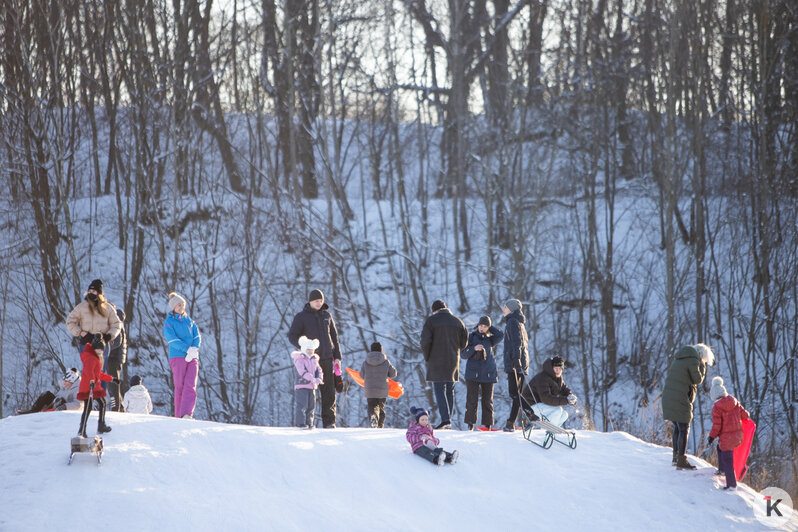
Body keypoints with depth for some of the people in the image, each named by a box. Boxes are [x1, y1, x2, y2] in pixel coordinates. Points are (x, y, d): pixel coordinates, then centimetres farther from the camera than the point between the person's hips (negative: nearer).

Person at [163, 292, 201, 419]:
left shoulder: (189, 320, 18)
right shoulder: (169, 322, 3)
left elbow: (197, 336, 12)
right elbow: (172, 339, -9)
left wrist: (194, 349, -9)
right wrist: (187, 349, -21)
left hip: (192, 357, 4)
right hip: (178, 356, -4)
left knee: (191, 386, -12)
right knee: (180, 386, -5)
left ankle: (187, 414, -22)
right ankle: (178, 416, -3)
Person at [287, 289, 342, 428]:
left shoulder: (327, 316, 14)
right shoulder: (301, 317, 1)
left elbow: (334, 337, 18)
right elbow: (292, 336, -3)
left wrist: (337, 357, 11)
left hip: (327, 359, 3)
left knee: (329, 391, -2)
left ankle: (329, 422, 1)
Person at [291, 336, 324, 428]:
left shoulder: (314, 360, 16)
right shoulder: (299, 359, -8)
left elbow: (319, 371, 12)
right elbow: (302, 371, -21)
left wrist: (319, 379, -10)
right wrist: (312, 378, -31)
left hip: (312, 387, 7)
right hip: (301, 386, -7)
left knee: (311, 405, 8)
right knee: (302, 405, -11)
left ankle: (309, 422, 17)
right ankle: (300, 423, -6)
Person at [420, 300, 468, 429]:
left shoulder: (431, 320, -5)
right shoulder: (457, 321, 8)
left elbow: (425, 340, -13)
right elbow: (464, 343, 10)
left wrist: (427, 357, 2)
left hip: (436, 361, -4)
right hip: (453, 362, 4)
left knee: (439, 390, -5)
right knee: (449, 391, 12)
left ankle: (445, 419, -18)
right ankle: (448, 420, 12)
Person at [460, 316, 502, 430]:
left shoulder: (489, 339, 11)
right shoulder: (471, 337, 6)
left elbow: (500, 336, -9)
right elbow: (463, 355, 1)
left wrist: (489, 327, 1)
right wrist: (473, 348, -16)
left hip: (488, 373, 2)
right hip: (473, 373, -2)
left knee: (488, 400, 2)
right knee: (472, 400, -6)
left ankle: (487, 425, 4)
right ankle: (470, 424, -3)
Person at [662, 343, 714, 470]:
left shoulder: (678, 359, 18)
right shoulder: (693, 361, -9)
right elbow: (698, 380, -5)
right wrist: (702, 367, 8)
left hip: (668, 396, 8)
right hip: (680, 400, -8)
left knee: (677, 427, 19)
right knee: (684, 429, -2)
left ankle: (676, 456, 25)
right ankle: (681, 461, -2)